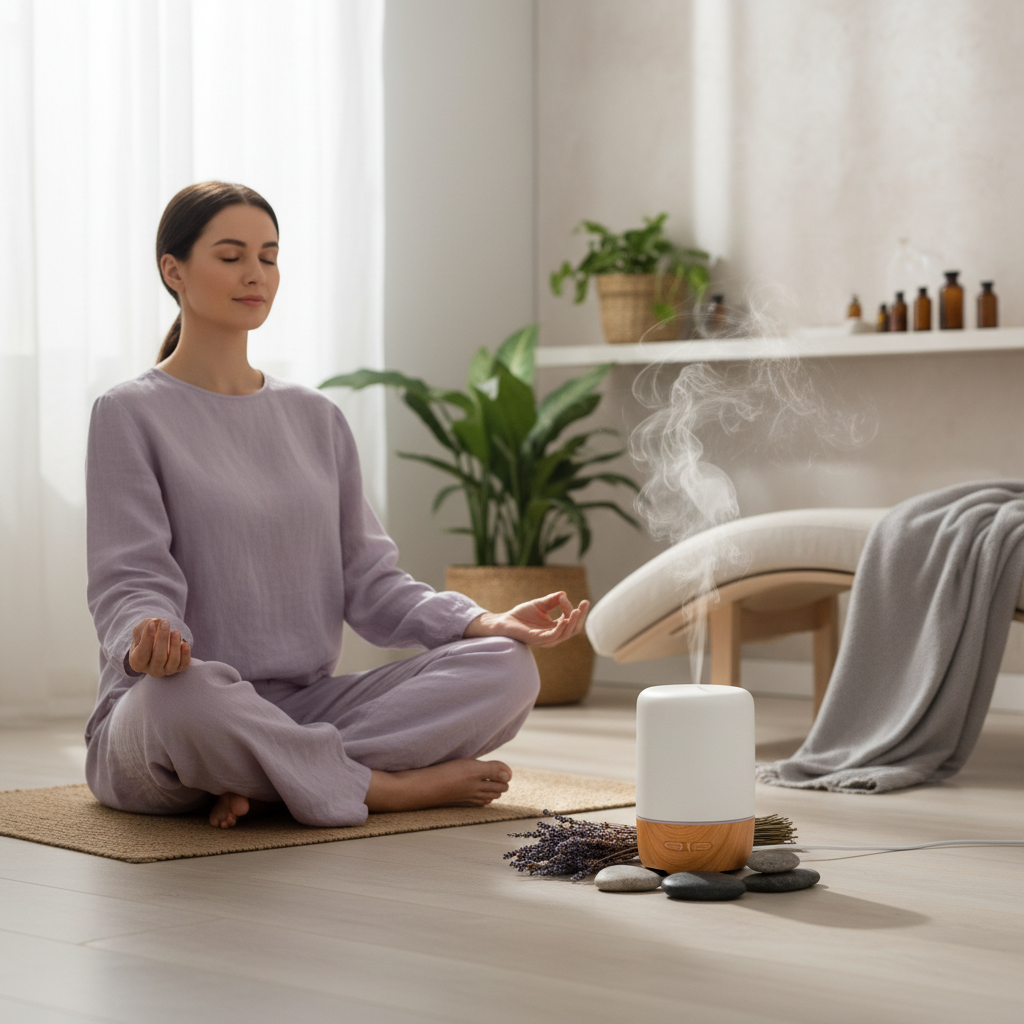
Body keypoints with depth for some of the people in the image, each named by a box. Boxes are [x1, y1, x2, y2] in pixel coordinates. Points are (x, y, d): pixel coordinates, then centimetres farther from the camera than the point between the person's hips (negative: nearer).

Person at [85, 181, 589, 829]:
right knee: (183, 692, -43)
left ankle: (263, 781, -23)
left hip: (305, 704, 5)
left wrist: (485, 623, -7)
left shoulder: (317, 418, 16)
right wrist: (144, 646, -34)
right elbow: (131, 582, -10)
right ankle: (390, 787, -20)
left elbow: (368, 580, 10)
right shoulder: (129, 415, 0)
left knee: (507, 669, -15)